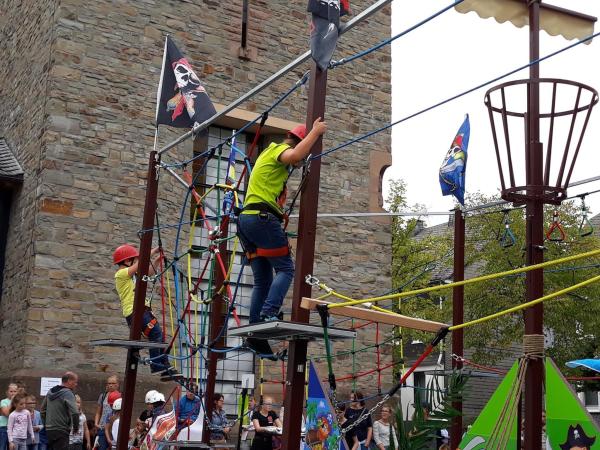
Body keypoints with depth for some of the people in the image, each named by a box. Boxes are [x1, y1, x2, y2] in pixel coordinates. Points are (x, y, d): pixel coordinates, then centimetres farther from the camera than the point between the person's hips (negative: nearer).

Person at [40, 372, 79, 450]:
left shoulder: (50, 392, 13)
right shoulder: (68, 393, -13)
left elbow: (43, 410, 20)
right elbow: (74, 413, -23)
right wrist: (76, 427, -8)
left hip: (49, 430, 9)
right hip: (61, 431, -8)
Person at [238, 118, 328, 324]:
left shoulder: (268, 152, 29)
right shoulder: (279, 149, -1)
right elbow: (295, 155, -24)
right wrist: (315, 131, -16)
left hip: (246, 219, 10)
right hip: (262, 217, -10)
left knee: (262, 280, 8)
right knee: (285, 269, -11)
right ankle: (268, 314, -26)